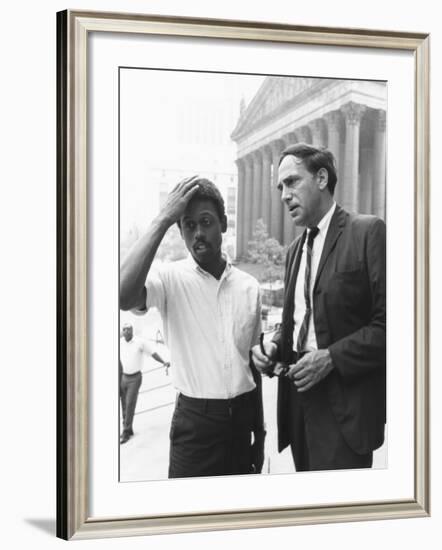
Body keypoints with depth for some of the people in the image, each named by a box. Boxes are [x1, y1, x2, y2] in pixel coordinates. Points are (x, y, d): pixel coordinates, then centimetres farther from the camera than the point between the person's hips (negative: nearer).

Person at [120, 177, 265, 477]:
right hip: (195, 421, -4)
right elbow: (124, 296, -31)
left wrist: (260, 431, 15)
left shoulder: (249, 286, 4)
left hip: (242, 418, 4)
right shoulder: (171, 279, -8)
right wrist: (163, 219, -25)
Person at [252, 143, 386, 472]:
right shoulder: (296, 248, 17)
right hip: (299, 392, 7)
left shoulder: (368, 232, -7)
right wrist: (275, 346, 2)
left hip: (344, 404, -7)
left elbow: (388, 321, -13)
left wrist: (332, 357, -18)